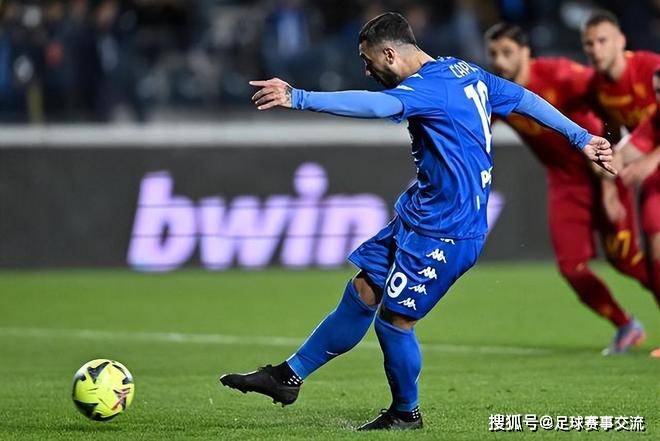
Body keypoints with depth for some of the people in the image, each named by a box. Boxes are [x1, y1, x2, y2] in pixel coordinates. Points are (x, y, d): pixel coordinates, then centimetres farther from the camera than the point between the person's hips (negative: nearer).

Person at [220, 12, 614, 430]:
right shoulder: (467, 73, 10)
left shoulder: (430, 86, -20)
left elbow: (376, 104, -39)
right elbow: (526, 99, 17)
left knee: (394, 319, -4)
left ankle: (406, 413, 16)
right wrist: (581, 137, 27)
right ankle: (290, 375, 15)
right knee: (363, 292, 11)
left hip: (446, 231, -10)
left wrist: (298, 98, -47)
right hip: (420, 213, 10)